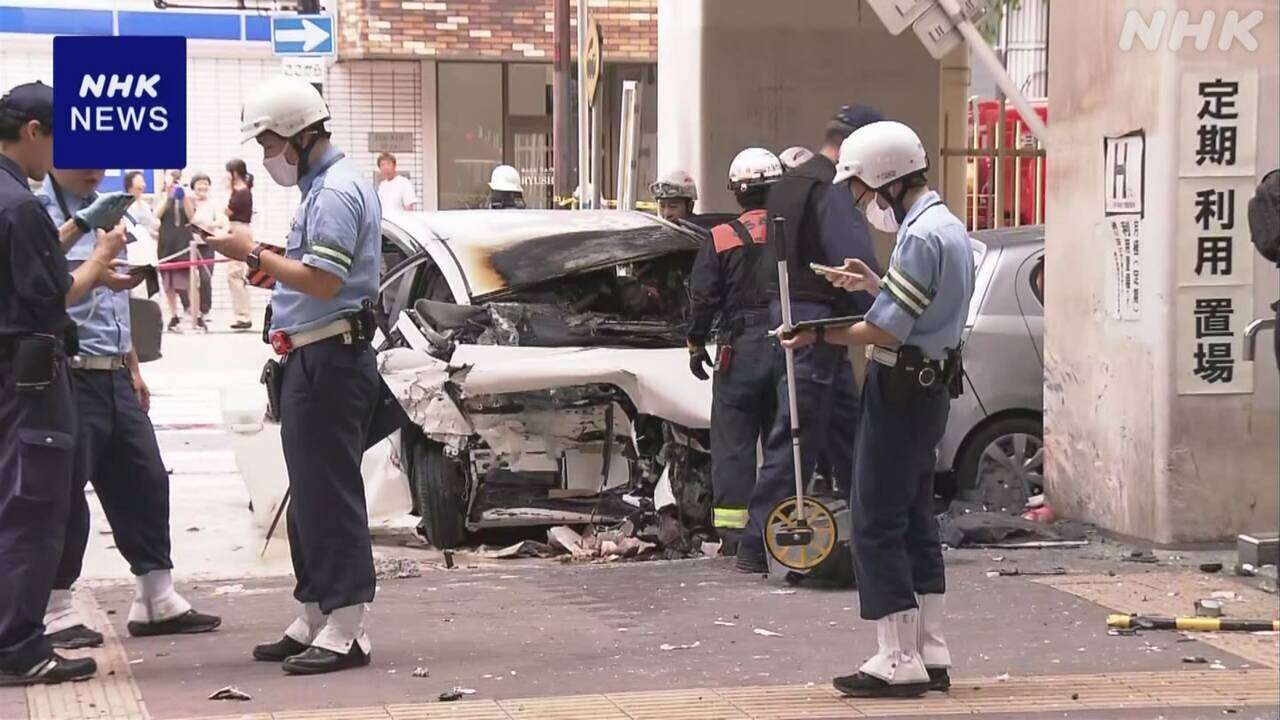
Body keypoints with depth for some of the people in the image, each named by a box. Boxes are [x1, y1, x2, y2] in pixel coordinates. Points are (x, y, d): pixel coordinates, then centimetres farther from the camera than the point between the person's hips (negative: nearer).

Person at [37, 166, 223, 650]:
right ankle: (54, 612, 6)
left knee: (144, 482, 10)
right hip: (69, 375, -8)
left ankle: (157, 601, 19)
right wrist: (75, 230, -35)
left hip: (114, 375, 8)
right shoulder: (40, 211, -9)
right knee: (65, 492, -3)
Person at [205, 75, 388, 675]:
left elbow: (322, 282, -22)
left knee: (330, 494, -9)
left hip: (329, 360, -11)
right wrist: (260, 260, 9)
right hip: (313, 360, 11)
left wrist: (254, 254, -14)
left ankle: (345, 630, -7)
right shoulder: (322, 185, 19)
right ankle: (315, 621, 20)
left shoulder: (337, 191, -15)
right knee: (311, 494, 14)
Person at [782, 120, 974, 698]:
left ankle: (899, 660, -5)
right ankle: (931, 653, 18)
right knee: (916, 520, 14)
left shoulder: (920, 236, -20)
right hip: (931, 385, 11)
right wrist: (875, 283, 16)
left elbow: (887, 331, -22)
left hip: (900, 389, -11)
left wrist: (819, 337, -12)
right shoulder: (947, 225, 13)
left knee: (877, 525, -6)